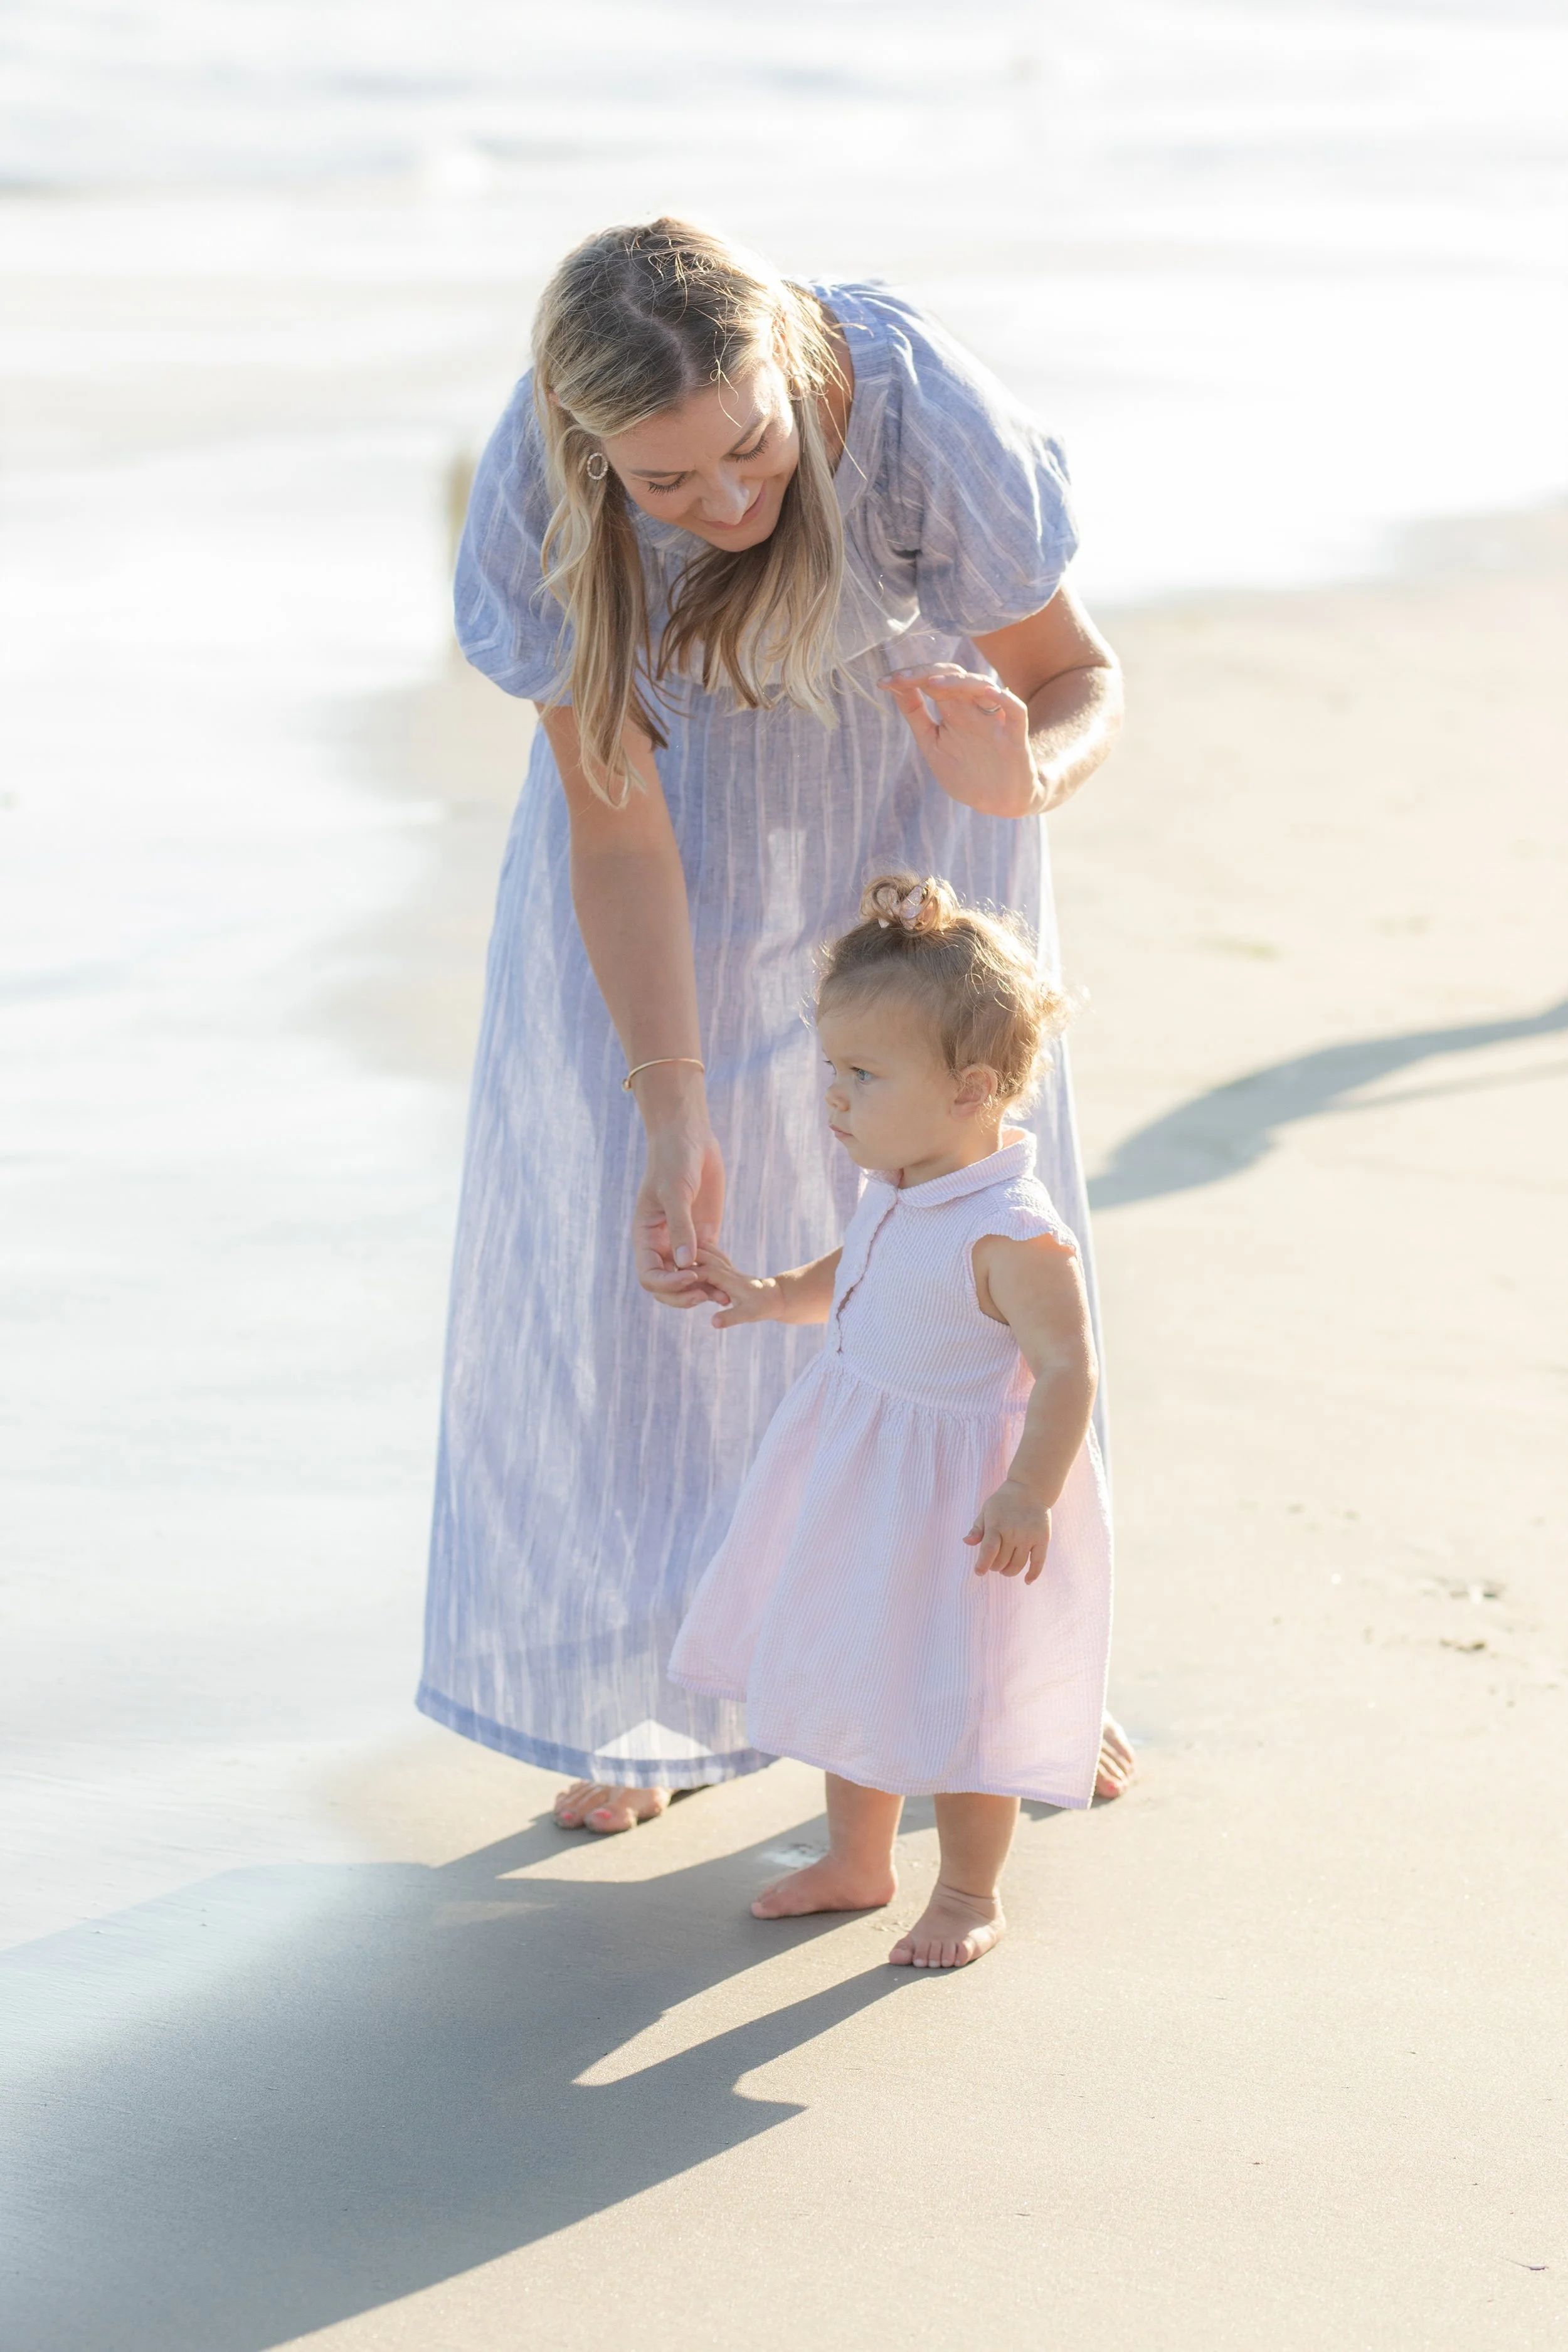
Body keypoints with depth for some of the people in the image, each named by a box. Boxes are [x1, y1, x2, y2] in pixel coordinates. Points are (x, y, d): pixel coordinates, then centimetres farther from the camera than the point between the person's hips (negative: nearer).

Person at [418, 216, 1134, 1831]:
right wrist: (672, 1124, -32)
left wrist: (1025, 774, -48)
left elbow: (1077, 680, -24)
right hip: (673, 758, 1)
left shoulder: (922, 413, -38)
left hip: (904, 760, 0)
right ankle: (649, 1689, 15)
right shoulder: (536, 499, -34)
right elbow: (620, 827, -26)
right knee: (627, 1229, -1)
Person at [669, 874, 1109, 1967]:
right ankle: (857, 1859, 41)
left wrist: (1028, 1496, -34)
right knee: (854, 1671, 21)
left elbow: (1068, 1369, -27)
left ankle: (969, 1890, 27)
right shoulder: (898, 1191, -1)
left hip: (961, 1499, -9)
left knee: (957, 1701, 6)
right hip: (859, 1475, 9)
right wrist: (777, 1295, 6)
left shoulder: (1013, 1236, -28)